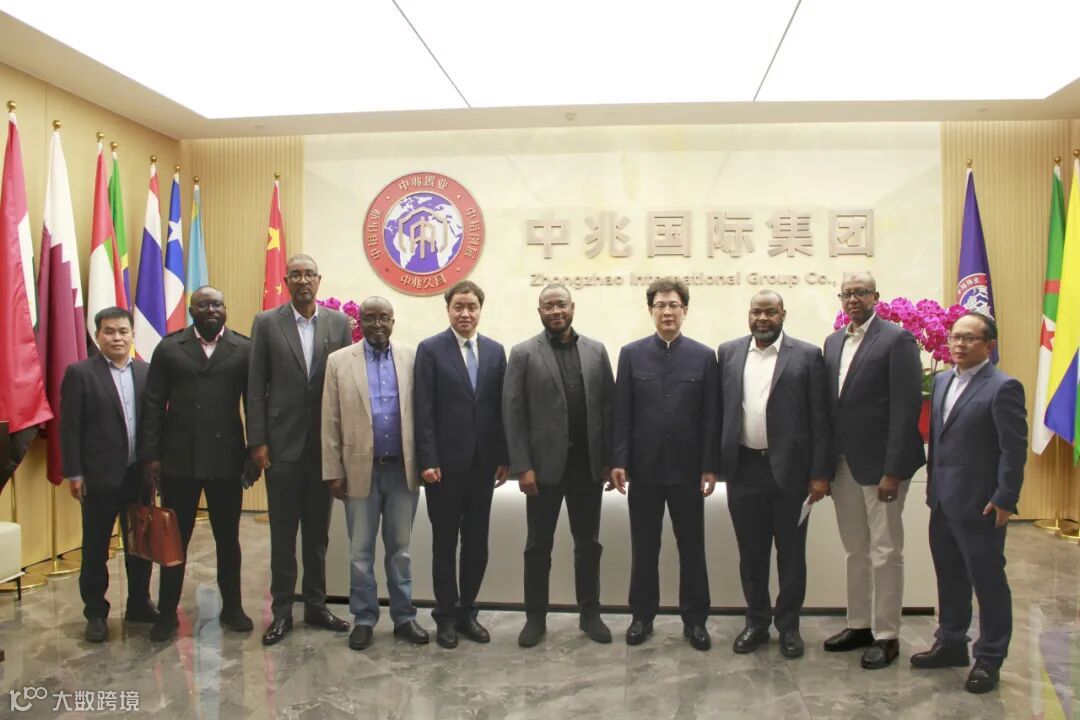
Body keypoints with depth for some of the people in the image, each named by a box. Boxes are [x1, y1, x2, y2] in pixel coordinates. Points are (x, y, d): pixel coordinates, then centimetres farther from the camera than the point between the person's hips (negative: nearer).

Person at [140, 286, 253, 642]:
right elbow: (153, 404, 1)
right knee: (174, 538, 10)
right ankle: (167, 612, 23)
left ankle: (232, 606, 26)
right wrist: (150, 454, -3)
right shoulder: (169, 347, 2)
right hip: (178, 459, 0)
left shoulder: (244, 349, 0)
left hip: (226, 459, 0)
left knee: (228, 538, 12)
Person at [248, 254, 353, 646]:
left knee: (318, 530, 12)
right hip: (282, 444, -1)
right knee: (283, 532, 7)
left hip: (325, 444, 2)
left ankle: (316, 605, 25)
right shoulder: (266, 323, 0)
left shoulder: (338, 322, 3)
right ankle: (282, 611, 19)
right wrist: (257, 441, -7)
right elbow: (255, 387, -2)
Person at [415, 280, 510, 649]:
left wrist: (505, 458, 3)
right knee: (445, 543, 8)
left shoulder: (495, 351, 7)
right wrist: (428, 461, -13)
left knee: (477, 543, 10)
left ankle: (467, 612, 24)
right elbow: (423, 411, -7)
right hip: (445, 464, -3)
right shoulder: (430, 349, -3)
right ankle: (446, 616, 20)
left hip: (483, 464, 4)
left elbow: (501, 407, 6)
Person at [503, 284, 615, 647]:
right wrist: (522, 466, -11)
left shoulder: (596, 351, 6)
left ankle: (590, 613, 25)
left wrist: (609, 460, 1)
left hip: (588, 465, 2)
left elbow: (609, 406, 5)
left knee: (588, 544, 12)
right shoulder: (523, 354, -2)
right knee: (538, 546, 9)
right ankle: (535, 617, 22)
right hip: (545, 465, -2)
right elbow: (513, 413, -5)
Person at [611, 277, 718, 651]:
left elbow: (710, 416, 0)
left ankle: (694, 619, 21)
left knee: (692, 547, 9)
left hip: (687, 468, 0)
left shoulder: (703, 356, 1)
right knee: (643, 547, 11)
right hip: (644, 466, 0)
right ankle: (642, 615, 24)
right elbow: (622, 412, 0)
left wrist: (710, 466, -4)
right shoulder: (631, 354, 2)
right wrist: (618, 461, -5)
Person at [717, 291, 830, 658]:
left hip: (789, 470, -2)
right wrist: (713, 462, 2)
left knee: (791, 552, 10)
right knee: (751, 552, 12)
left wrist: (820, 473, -7)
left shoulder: (807, 355, -2)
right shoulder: (728, 352, 6)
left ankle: (788, 624, 26)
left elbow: (819, 418, -4)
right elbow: (719, 409, 6)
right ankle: (756, 622, 28)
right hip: (744, 469, 2)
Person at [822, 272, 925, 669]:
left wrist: (893, 470, -17)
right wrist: (825, 464, 5)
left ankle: (886, 636, 15)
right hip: (843, 463, 6)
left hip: (880, 464, -6)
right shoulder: (833, 342, 11)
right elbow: (830, 404, 9)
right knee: (855, 550, 16)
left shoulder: (897, 339, -9)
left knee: (885, 553, 3)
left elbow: (906, 408, -14)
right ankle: (858, 625, 28)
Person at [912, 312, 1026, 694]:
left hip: (978, 505, -7)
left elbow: (1014, 448, -14)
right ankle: (950, 644, 33)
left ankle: (989, 659, 18)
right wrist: (933, 484, 12)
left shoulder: (1003, 387, -12)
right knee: (949, 577, 18)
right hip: (942, 501, 7)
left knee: (988, 582, 6)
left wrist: (1004, 500, -16)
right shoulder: (942, 381, 10)